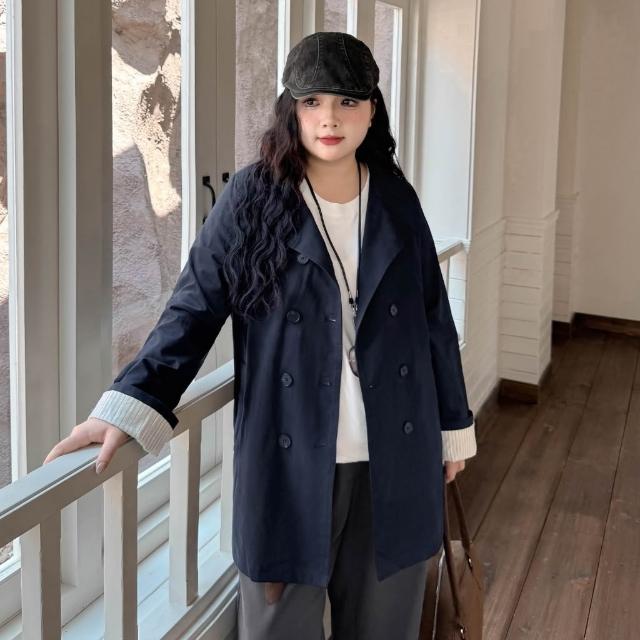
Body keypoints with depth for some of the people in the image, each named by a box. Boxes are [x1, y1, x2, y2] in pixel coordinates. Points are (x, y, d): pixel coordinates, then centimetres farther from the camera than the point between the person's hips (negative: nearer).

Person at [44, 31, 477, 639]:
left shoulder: (396, 200, 3)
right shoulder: (251, 198, -6)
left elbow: (433, 319, 8)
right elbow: (194, 308, -9)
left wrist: (453, 425, 12)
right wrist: (129, 406, -21)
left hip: (394, 456, 3)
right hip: (288, 459, -2)